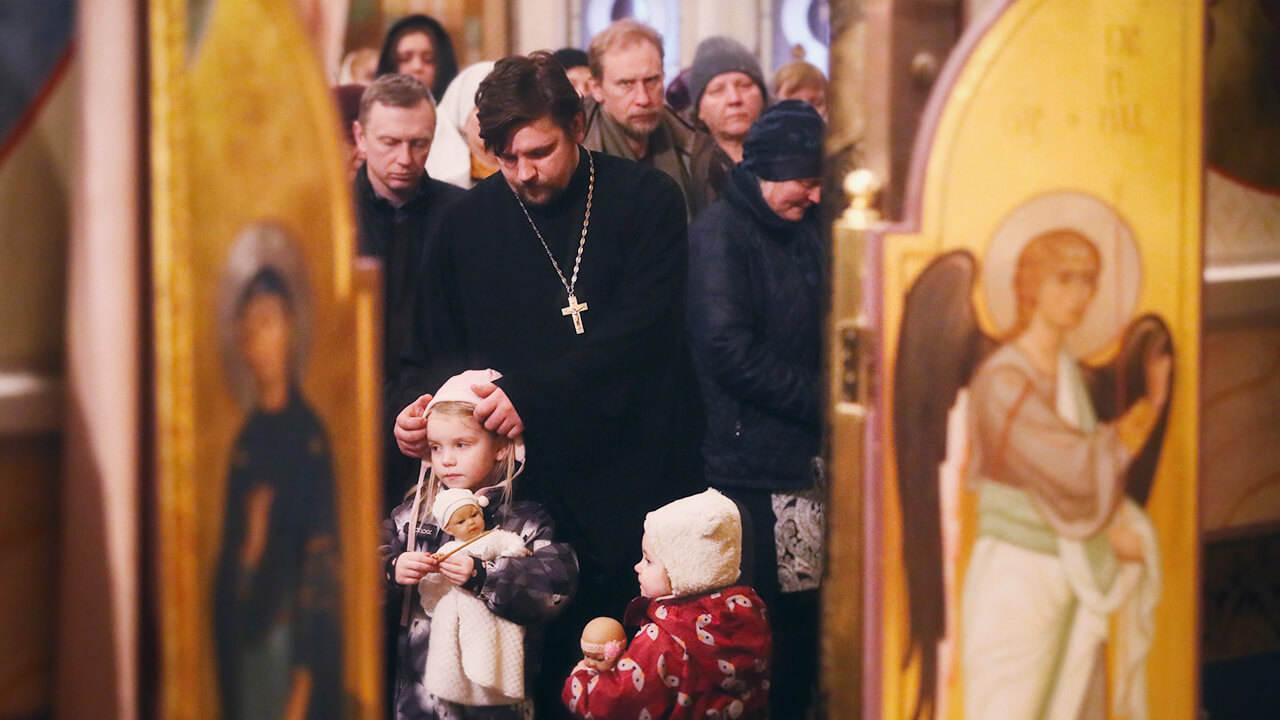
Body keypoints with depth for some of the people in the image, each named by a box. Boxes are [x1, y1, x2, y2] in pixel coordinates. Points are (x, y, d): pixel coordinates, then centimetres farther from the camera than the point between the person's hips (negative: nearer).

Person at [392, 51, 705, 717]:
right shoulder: (469, 222, 7)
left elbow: (642, 330, -14)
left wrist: (532, 394, -24)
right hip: (531, 481, 2)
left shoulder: (646, 200, -3)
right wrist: (415, 405, -10)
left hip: (638, 472, -2)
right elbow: (437, 344, 13)